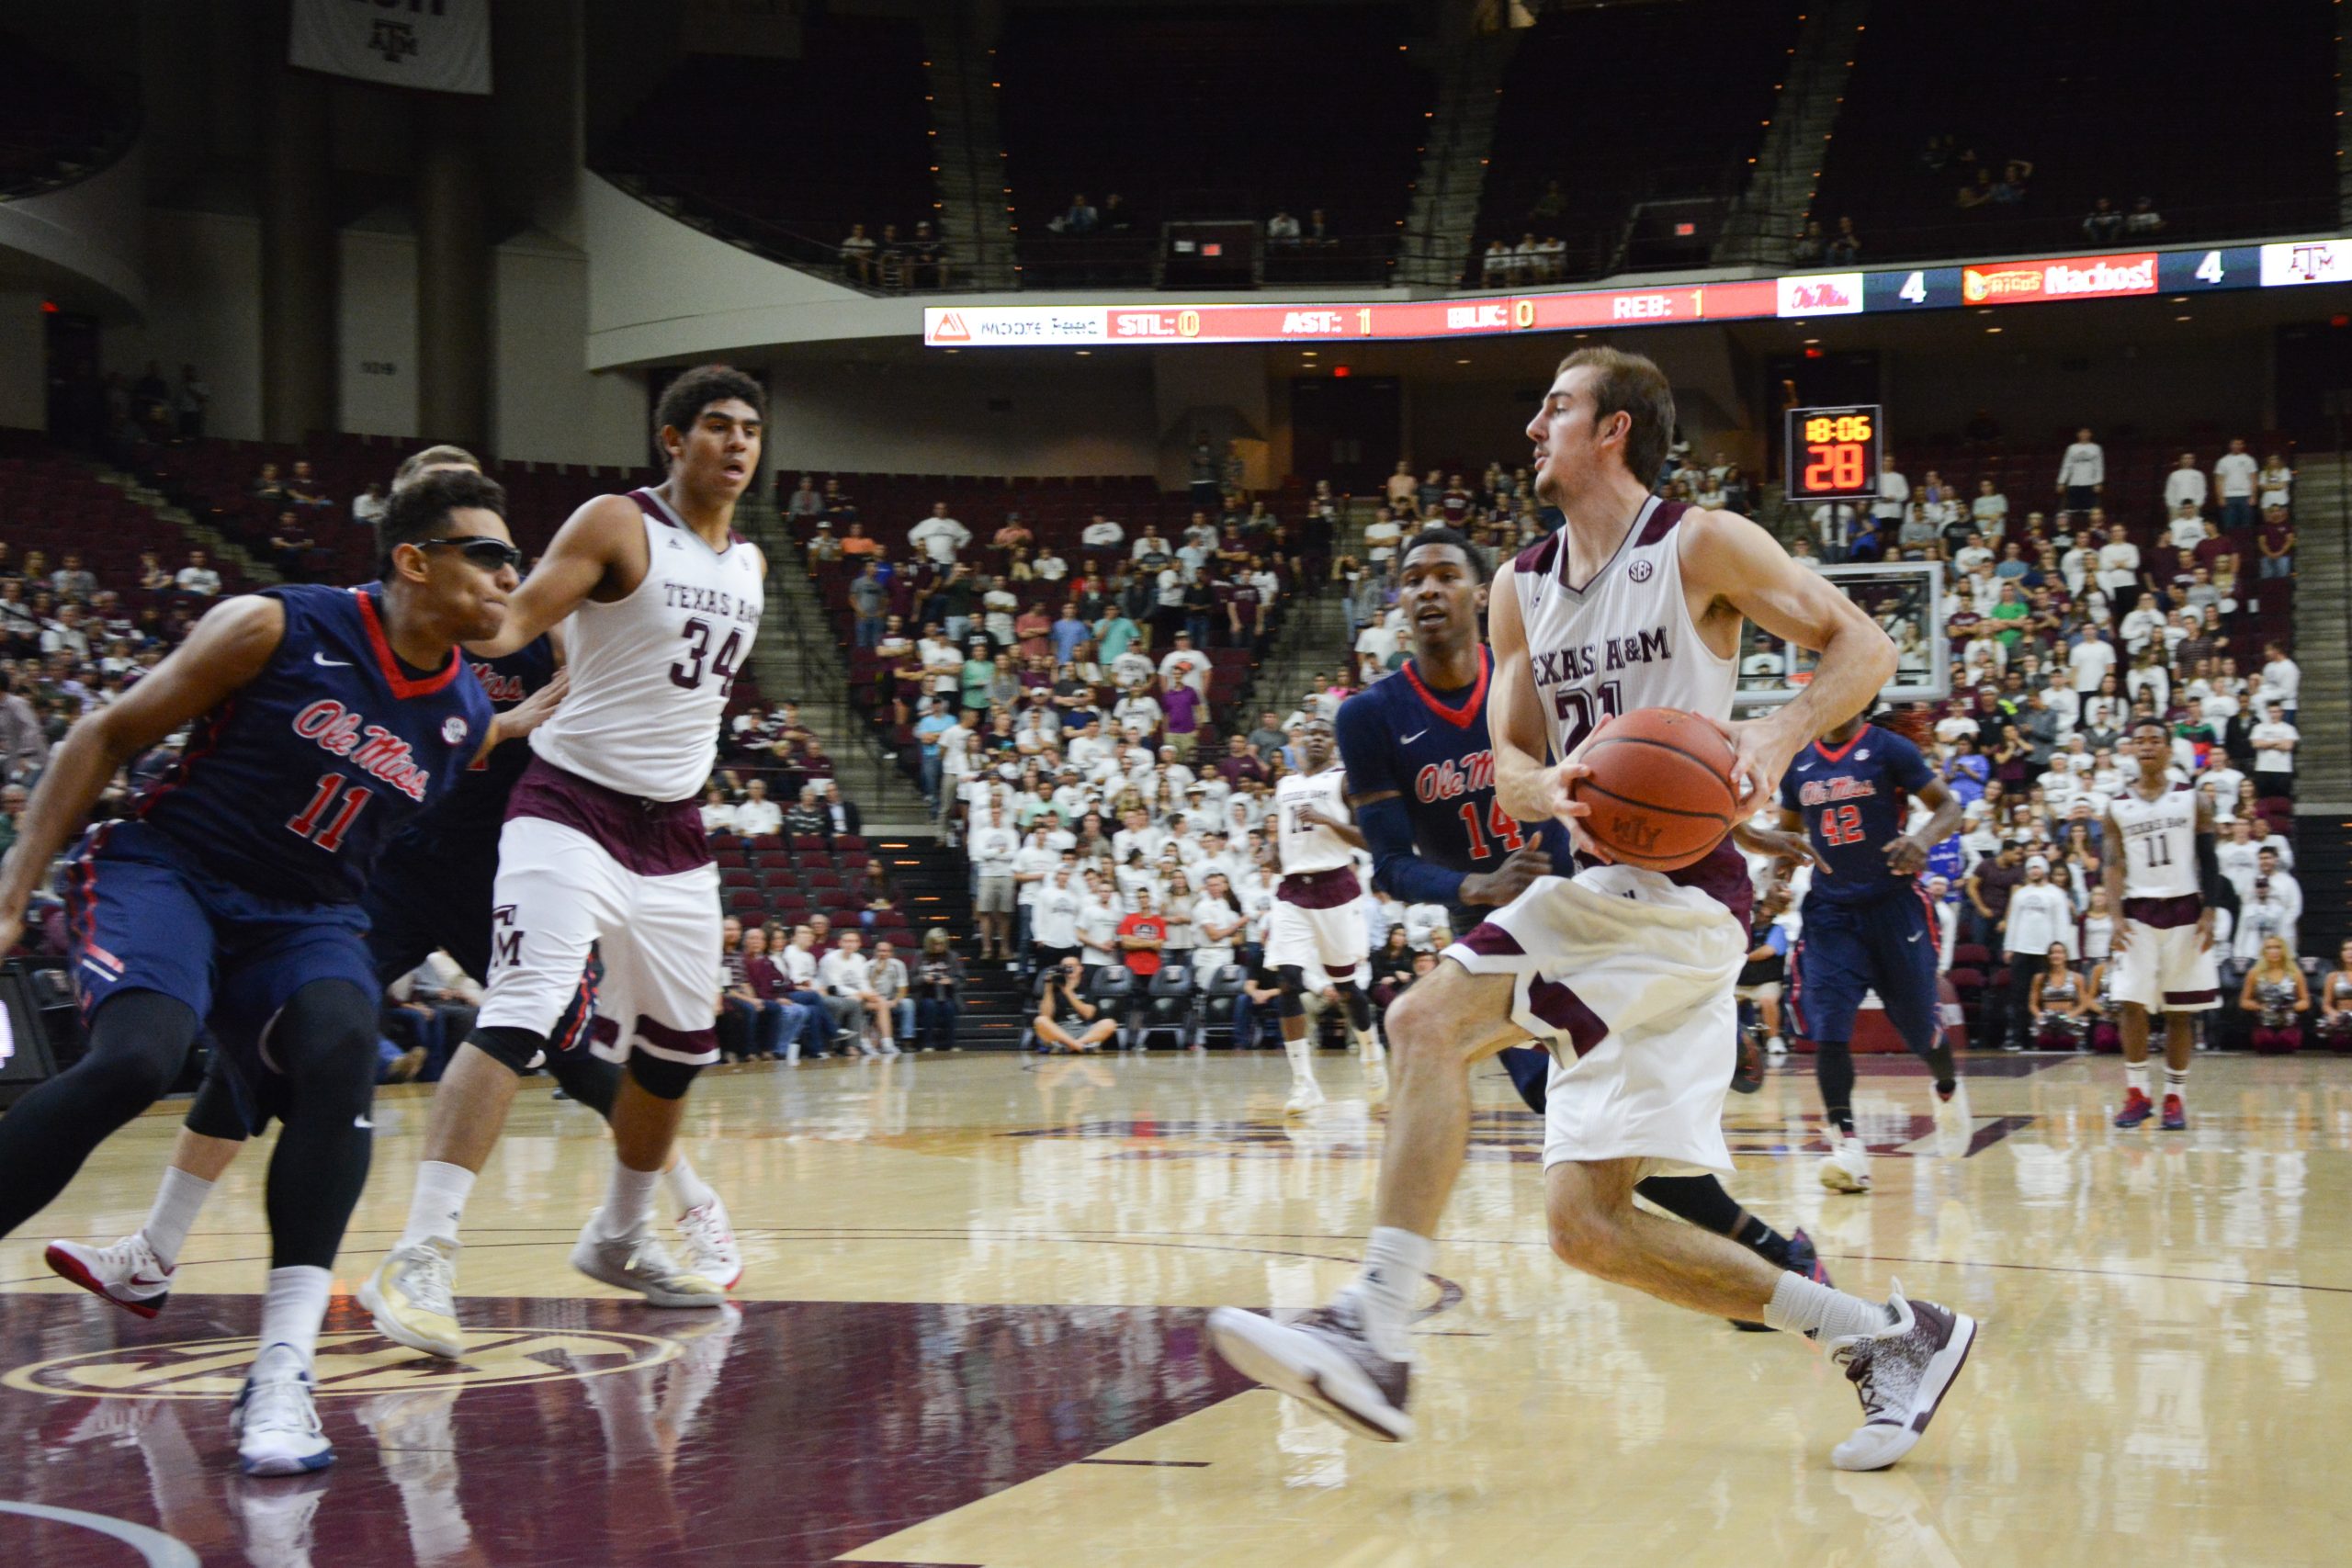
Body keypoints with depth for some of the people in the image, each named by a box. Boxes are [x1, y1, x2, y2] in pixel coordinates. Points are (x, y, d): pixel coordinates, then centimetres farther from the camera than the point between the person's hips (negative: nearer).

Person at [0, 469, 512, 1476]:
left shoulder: (471, 722, 4)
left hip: (306, 919, 4)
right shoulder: (277, 630, -11)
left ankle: (282, 1374, -27)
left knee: (341, 1054, -27)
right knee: (136, 1060, -32)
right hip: (167, 870, -4)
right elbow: (108, 736, -5)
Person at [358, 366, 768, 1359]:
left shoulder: (749, 564, 14)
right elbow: (516, 620, -18)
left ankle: (618, 1241, 37)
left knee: (677, 1050, 15)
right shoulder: (618, 526, -7)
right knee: (519, 1015, -23)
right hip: (573, 809, -7)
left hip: (674, 830, 7)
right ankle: (421, 1259, -29)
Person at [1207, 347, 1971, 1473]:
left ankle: (1373, 1335, -29)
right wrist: (1545, 789, -11)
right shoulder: (1523, 588, 16)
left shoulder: (1701, 545, -2)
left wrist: (1779, 735, -22)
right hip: (1596, 888, 8)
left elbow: (1861, 646, -3)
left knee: (1430, 1016, -25)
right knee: (1588, 1228, 3)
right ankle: (1886, 1339, 13)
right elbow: (1511, 764, 14)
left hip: (1682, 896, -8)